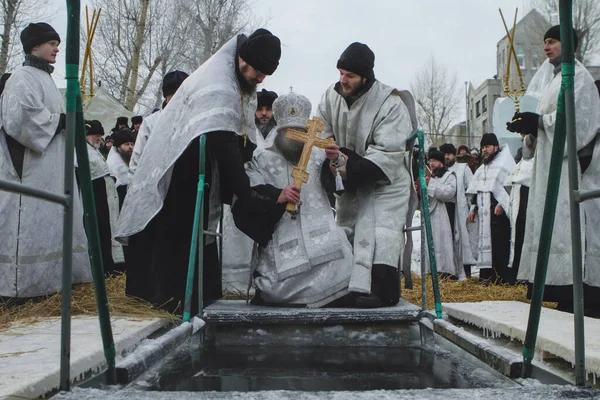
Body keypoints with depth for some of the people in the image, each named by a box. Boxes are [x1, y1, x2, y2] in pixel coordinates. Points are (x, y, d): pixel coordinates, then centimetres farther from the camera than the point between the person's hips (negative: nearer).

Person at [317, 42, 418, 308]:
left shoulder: (391, 104, -22)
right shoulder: (331, 97, -6)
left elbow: (387, 155, -28)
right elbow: (321, 136, -4)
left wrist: (347, 165, -38)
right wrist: (331, 162, -26)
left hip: (384, 181, -6)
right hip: (348, 182, 6)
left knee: (380, 234, -19)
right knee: (346, 231, 7)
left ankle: (383, 291, -17)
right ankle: (347, 287, 16)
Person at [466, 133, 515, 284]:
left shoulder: (504, 162, -2)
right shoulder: (482, 168, 23)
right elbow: (476, 190, 25)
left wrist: (502, 204, -18)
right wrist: (473, 209, 18)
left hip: (498, 211, -7)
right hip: (484, 213, 8)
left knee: (500, 244, -10)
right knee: (486, 243, 6)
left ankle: (506, 277, -6)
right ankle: (490, 276, 10)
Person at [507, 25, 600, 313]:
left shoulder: (577, 75, -3)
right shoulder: (557, 79, 24)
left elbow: (576, 116, -16)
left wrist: (536, 121, -15)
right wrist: (530, 127, 2)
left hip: (571, 161, -9)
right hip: (554, 162, 9)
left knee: (573, 225, -13)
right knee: (558, 227, 5)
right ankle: (568, 295, 7)